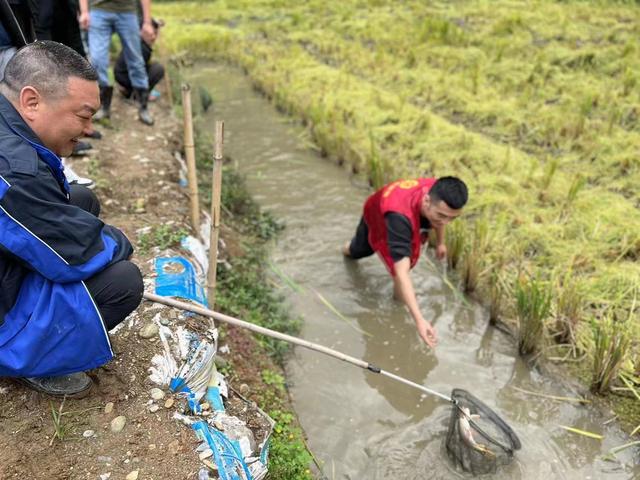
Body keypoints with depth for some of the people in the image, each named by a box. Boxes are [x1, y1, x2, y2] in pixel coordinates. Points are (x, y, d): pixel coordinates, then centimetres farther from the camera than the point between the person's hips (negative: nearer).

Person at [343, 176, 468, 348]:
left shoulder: (439, 195, -37)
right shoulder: (400, 216, -56)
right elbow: (401, 273, -59)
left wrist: (440, 242, 7)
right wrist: (419, 319, -66)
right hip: (376, 216, -3)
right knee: (358, 251, 23)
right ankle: (348, 249, 61)